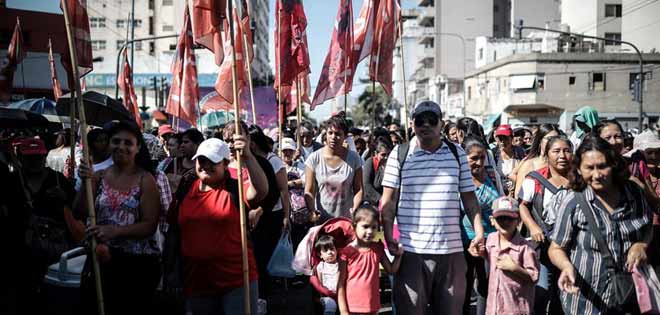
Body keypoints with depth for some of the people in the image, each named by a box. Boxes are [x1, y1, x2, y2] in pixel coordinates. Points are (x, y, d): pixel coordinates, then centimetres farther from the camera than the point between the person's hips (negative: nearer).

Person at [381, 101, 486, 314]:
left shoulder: (457, 154, 8)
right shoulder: (399, 154, 1)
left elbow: (469, 197, 11)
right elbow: (388, 200, 0)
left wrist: (479, 231, 1)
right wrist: (388, 236, -10)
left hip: (452, 248, 2)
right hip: (411, 249, -2)